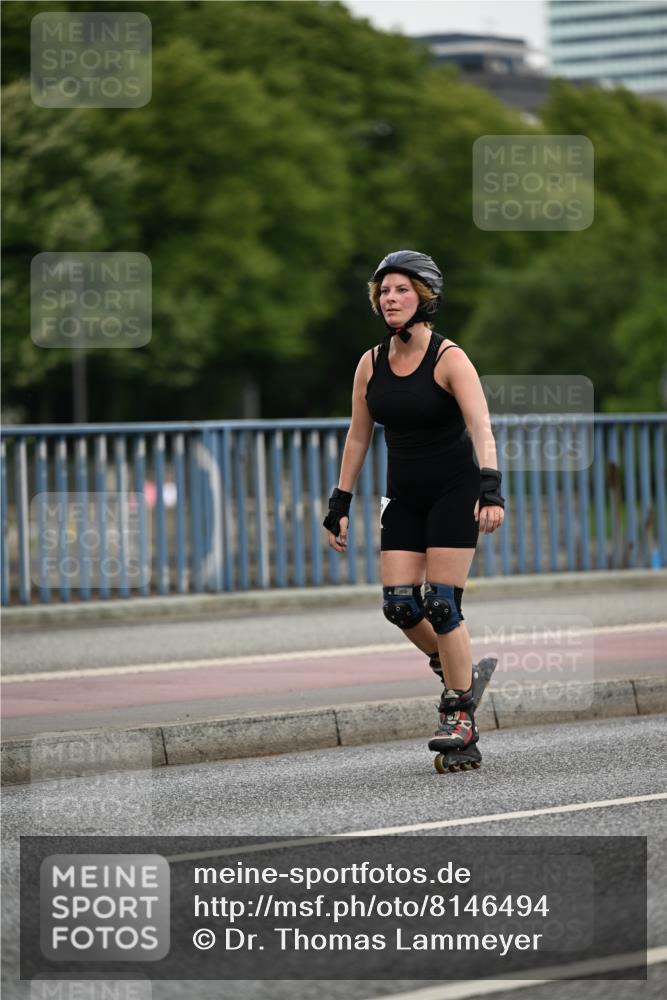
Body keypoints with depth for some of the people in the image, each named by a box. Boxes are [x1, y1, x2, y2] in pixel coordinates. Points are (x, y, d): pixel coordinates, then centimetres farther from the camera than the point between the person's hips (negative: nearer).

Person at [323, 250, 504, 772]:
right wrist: (340, 504, 7)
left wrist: (490, 487, -40)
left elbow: (481, 426, -26)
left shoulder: (450, 358, -15)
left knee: (441, 606, -12)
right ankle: (455, 668, 22)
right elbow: (358, 438, 10)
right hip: (405, 498, 5)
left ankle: (461, 717, -2)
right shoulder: (371, 363, 1)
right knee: (399, 604, -5)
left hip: (454, 492, -5)